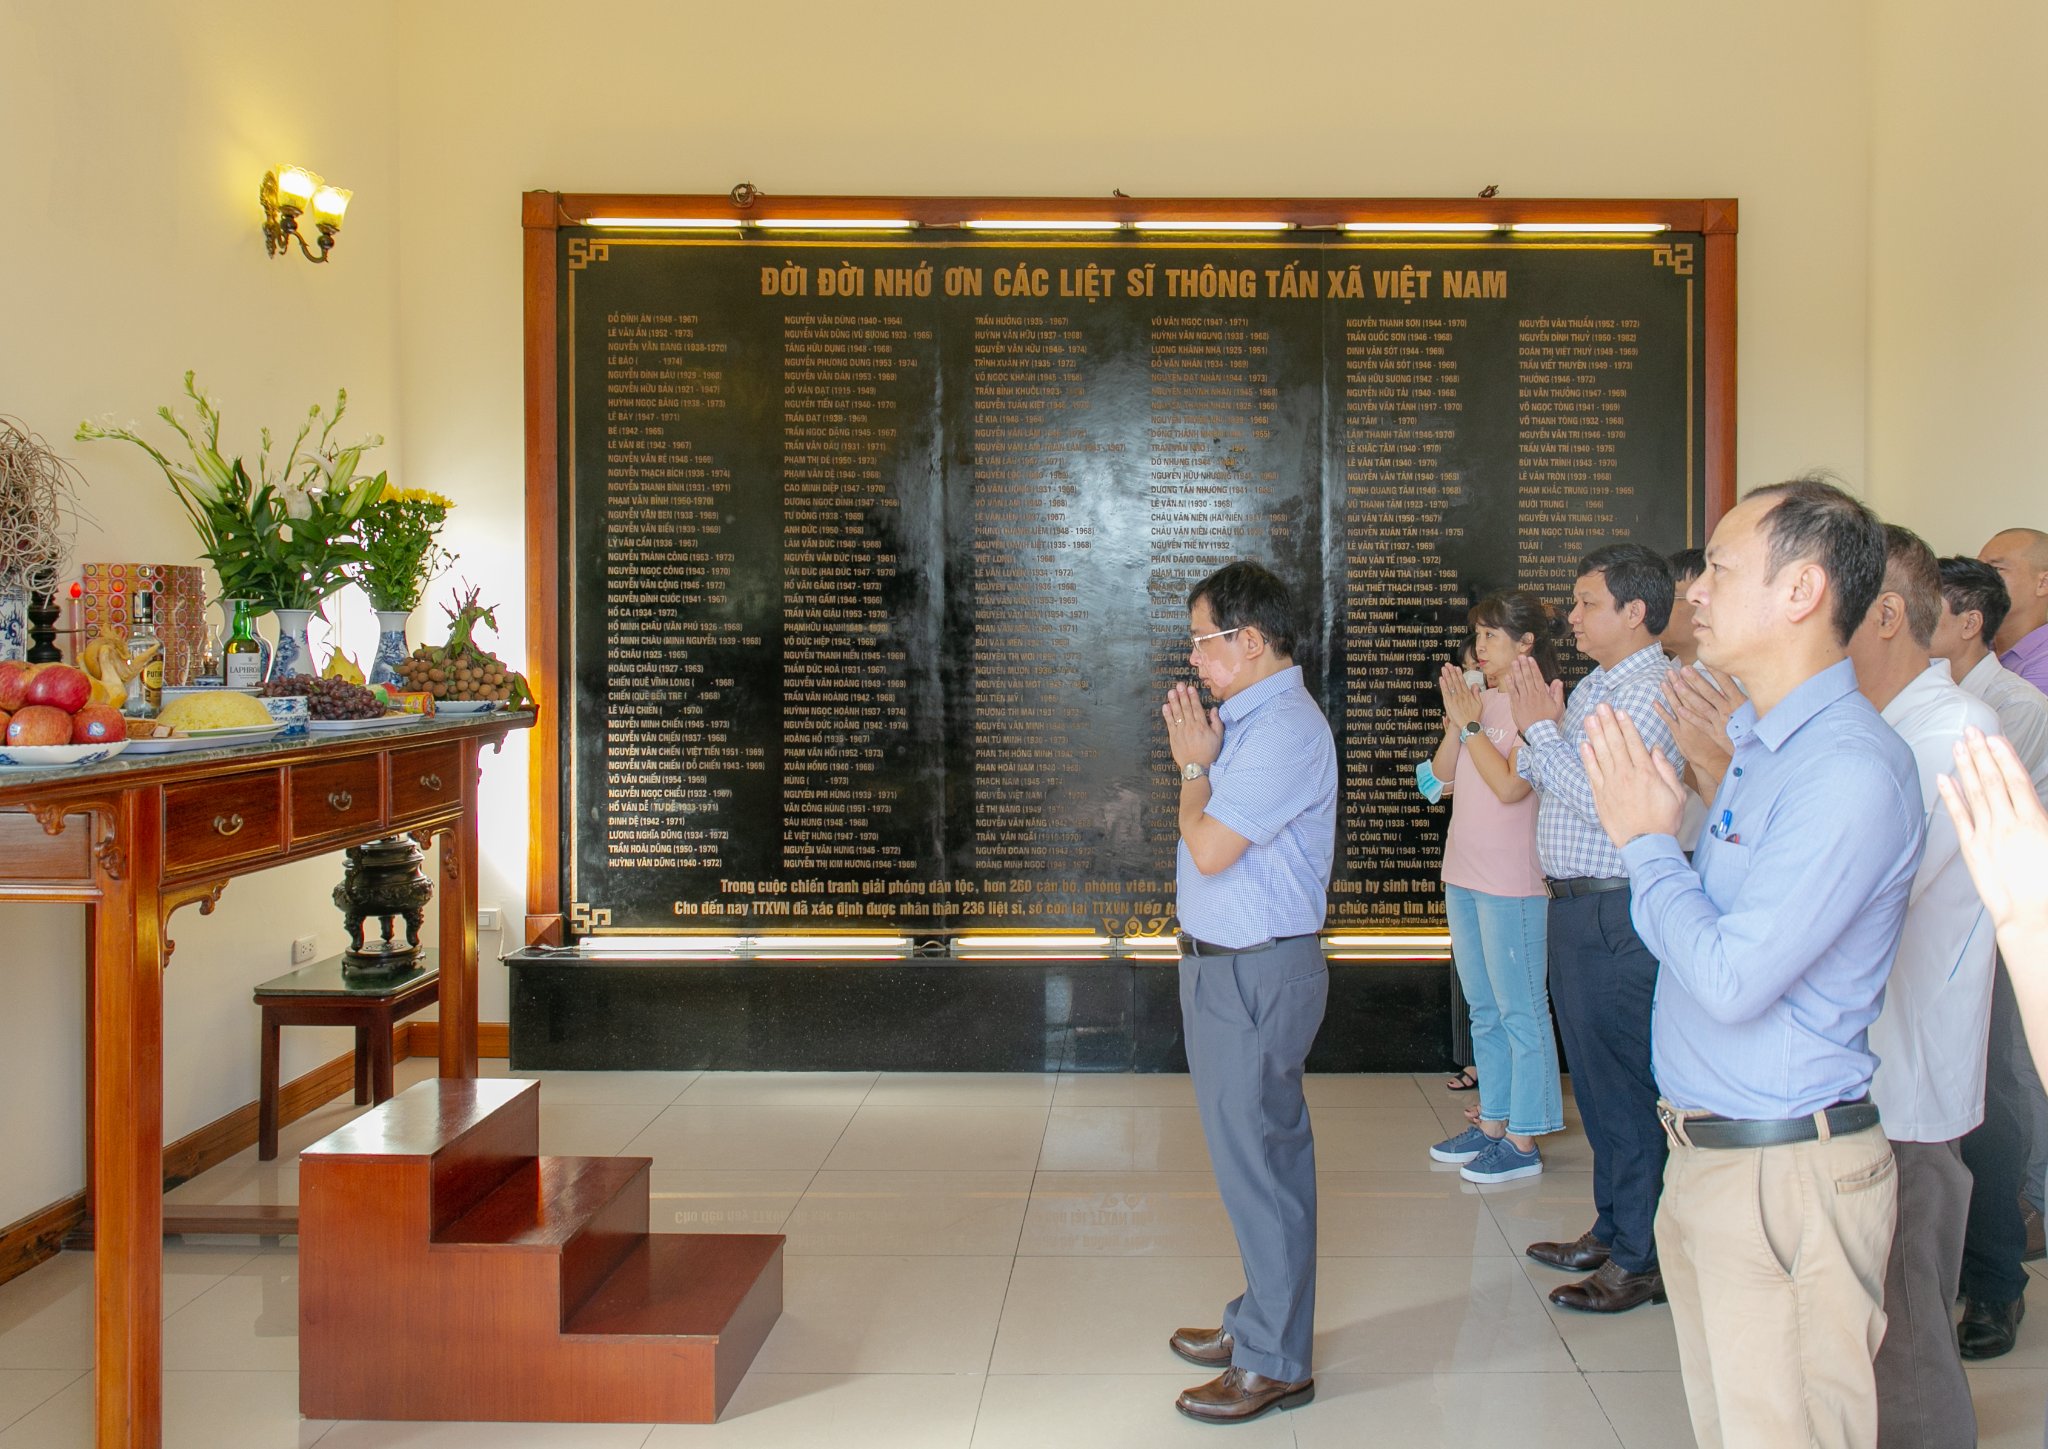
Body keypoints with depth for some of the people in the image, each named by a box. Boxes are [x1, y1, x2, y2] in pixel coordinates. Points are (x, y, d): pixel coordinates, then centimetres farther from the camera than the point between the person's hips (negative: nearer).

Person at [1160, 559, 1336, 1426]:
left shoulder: (1285, 731, -20)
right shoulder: (1240, 719, 11)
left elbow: (1210, 848, -21)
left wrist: (1194, 766, -8)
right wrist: (1196, 762, 4)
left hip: (1256, 973, -10)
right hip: (1223, 964, 10)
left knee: (1259, 1159, -1)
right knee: (1250, 1152, 19)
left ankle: (1276, 1363, 10)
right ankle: (1260, 1321, 32)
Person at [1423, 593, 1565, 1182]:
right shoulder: (1483, 701, 11)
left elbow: (1509, 785, -23)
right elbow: (1444, 776, 9)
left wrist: (1470, 724, -15)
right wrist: (1456, 720, -4)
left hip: (1511, 883, -9)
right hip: (1464, 875, 9)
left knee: (1520, 1012, -1)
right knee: (1485, 1011, 17)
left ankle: (1523, 1142, 5)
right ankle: (1492, 1122, 28)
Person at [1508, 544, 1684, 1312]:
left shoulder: (1650, 693, -16)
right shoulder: (1593, 686, 14)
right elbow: (1535, 776, 18)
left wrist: (1542, 729, -18)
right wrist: (1535, 726, 1)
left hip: (1615, 915, -10)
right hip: (1576, 905, 10)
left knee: (1625, 1086, -1)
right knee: (1596, 1079, 18)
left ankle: (1642, 1259, 9)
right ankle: (1611, 1229, 31)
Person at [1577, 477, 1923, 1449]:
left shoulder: (1853, 769, -21)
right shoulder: (1759, 743, 10)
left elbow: (1732, 975, -24)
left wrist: (1647, 841, -13)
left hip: (1786, 1175, -9)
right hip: (1704, 1151, 9)